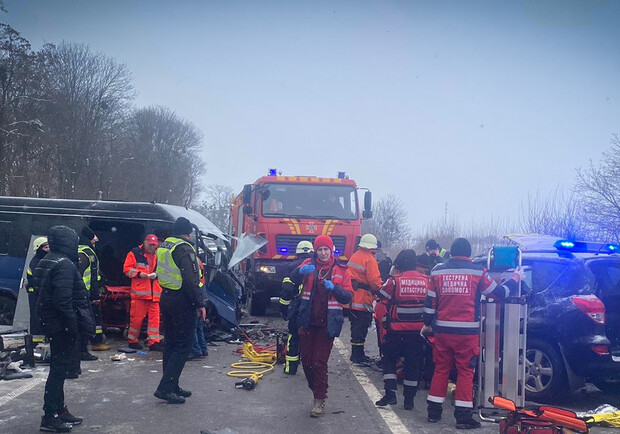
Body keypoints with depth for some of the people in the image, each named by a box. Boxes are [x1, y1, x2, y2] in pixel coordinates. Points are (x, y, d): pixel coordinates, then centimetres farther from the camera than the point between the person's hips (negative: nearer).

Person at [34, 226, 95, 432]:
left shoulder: (47, 261, 15)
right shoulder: (64, 264, -18)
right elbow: (63, 299, -26)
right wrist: (72, 324, -21)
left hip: (50, 321, 10)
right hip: (63, 324, -10)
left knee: (59, 367, 17)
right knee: (60, 367, -5)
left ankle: (59, 410, 27)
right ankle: (50, 417, 0)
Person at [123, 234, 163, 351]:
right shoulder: (135, 253, 4)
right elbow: (127, 269, 1)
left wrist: (157, 274, -1)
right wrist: (139, 273, -12)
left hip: (155, 292, 4)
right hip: (139, 291, -4)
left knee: (154, 317, -1)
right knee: (136, 317, 0)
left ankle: (154, 342, 1)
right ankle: (132, 340, 14)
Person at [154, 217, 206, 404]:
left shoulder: (163, 247, 12)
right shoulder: (184, 249, -16)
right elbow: (191, 280, -21)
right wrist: (200, 304, -16)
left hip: (166, 298, 9)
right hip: (182, 302, -9)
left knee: (171, 343, 15)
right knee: (183, 345, -4)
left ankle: (172, 386, 21)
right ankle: (165, 387, -9)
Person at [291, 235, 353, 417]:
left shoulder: (340, 270, 1)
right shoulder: (309, 264, 4)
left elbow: (348, 297, -2)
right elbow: (294, 279, -12)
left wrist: (334, 287, -21)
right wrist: (301, 271, -34)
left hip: (327, 324, -2)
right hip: (307, 322, 2)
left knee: (320, 362, -4)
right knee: (306, 359, 10)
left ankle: (320, 400, 6)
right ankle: (316, 390, 31)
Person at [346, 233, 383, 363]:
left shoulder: (354, 256, 14)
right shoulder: (370, 259, -13)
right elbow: (375, 281, -19)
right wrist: (381, 288, -4)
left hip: (352, 298, 9)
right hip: (363, 298, -8)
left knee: (356, 326, 16)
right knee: (361, 327, -1)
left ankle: (357, 354, 24)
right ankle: (358, 356, 3)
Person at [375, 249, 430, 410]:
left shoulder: (395, 280, -12)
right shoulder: (426, 281, 0)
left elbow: (382, 294, 1)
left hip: (397, 329, -3)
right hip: (418, 329, 3)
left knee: (389, 359, 13)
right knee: (413, 363, 12)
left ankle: (390, 393, 3)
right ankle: (409, 399, 16)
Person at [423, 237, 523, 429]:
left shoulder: (437, 271, 4)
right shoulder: (478, 272, -3)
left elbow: (430, 301, 8)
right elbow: (499, 293, 9)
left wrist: (427, 324, 20)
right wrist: (515, 279, 25)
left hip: (442, 330, 3)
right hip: (467, 333, -3)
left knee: (441, 369, 12)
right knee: (465, 372, 4)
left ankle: (434, 411, 18)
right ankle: (463, 416, 5)